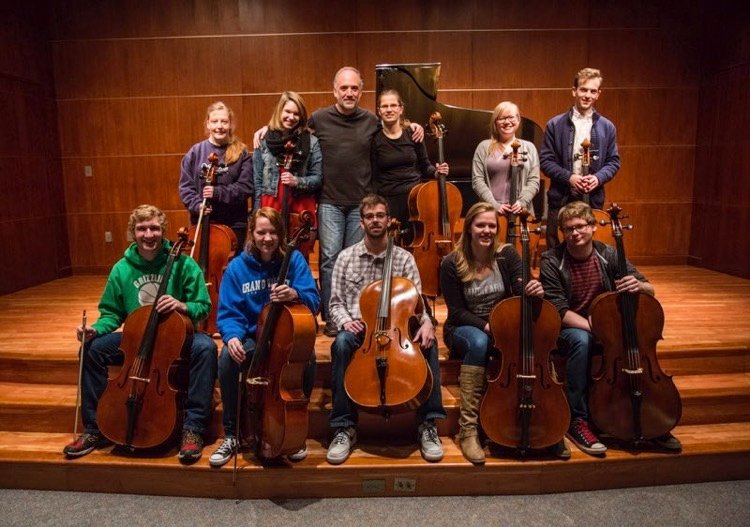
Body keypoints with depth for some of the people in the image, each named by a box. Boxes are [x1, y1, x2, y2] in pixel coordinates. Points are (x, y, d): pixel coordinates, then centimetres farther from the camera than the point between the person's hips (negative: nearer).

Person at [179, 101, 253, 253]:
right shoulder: (195, 152, 1)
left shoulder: (241, 153, -3)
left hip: (234, 223, -1)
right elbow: (185, 187, 2)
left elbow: (246, 187, -10)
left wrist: (218, 192, -20)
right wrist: (197, 205, -14)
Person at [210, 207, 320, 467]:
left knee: (307, 359, -32)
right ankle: (231, 434, -8)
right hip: (252, 336, 1)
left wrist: (295, 294, -34)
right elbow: (228, 313, -4)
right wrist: (232, 336, -26)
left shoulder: (294, 260, -4)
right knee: (227, 359, -29)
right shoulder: (237, 266, -2)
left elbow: (314, 301, -11)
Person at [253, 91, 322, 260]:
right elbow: (257, 181, 4)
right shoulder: (264, 140, 2)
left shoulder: (312, 142, 1)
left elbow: (317, 178, 2)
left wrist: (297, 181, -16)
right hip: (271, 207, 0)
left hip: (301, 208, 0)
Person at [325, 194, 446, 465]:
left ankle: (428, 425, -18)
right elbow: (336, 303, 7)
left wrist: (426, 321, -22)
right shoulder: (346, 257, 7)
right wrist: (345, 321, -15)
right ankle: (344, 428, -24)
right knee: (342, 344, -35)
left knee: (428, 343, -30)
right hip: (358, 329, 0)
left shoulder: (404, 258, 5)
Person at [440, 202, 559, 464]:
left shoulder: (507, 254, -4)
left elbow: (520, 294, -10)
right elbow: (457, 311, -11)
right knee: (479, 342, -38)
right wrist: (485, 326, -26)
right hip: (465, 329, -2)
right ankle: (468, 429, -31)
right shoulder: (451, 264, -11)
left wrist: (534, 292, -34)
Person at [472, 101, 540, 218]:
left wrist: (522, 202, -12)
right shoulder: (484, 147, 5)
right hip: (491, 211, -1)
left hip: (521, 212, 1)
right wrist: (494, 205, -12)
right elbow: (477, 180, -2)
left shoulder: (529, 147, 10)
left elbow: (534, 181, 4)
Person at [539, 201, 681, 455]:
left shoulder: (608, 254, -5)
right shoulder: (552, 261, -14)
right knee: (582, 340, -36)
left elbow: (650, 290, -3)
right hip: (568, 328, -3)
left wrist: (639, 285, -28)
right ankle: (578, 419, -22)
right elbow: (559, 311, -19)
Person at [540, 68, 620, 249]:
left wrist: (599, 177, -10)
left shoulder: (607, 127, 6)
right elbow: (545, 160, -2)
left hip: (593, 199, 2)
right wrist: (568, 177, -15)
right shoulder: (555, 124, 0)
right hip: (560, 199, -1)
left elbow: (613, 161, 10)